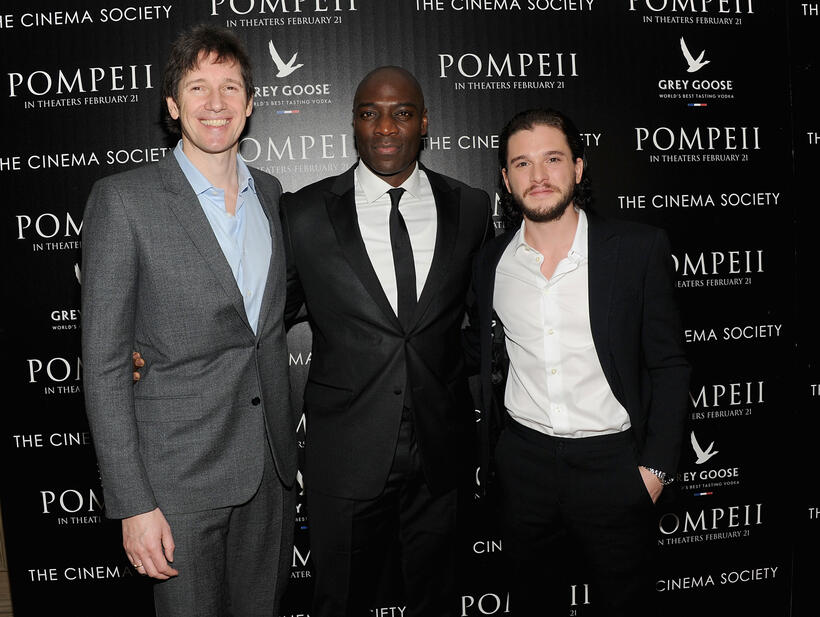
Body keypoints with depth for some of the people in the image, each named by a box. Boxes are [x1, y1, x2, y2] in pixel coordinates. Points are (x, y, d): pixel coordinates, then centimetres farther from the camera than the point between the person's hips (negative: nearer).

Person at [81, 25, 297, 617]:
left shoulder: (269, 191, 6)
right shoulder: (124, 199, -11)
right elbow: (104, 363, -10)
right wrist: (132, 502, -12)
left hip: (271, 465, 5)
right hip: (181, 475, -5)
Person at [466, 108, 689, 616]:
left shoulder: (640, 249, -7)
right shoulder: (490, 263, 1)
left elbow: (669, 365, -4)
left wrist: (656, 465, -8)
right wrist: (490, 450, 10)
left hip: (614, 463, -2)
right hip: (524, 464, 3)